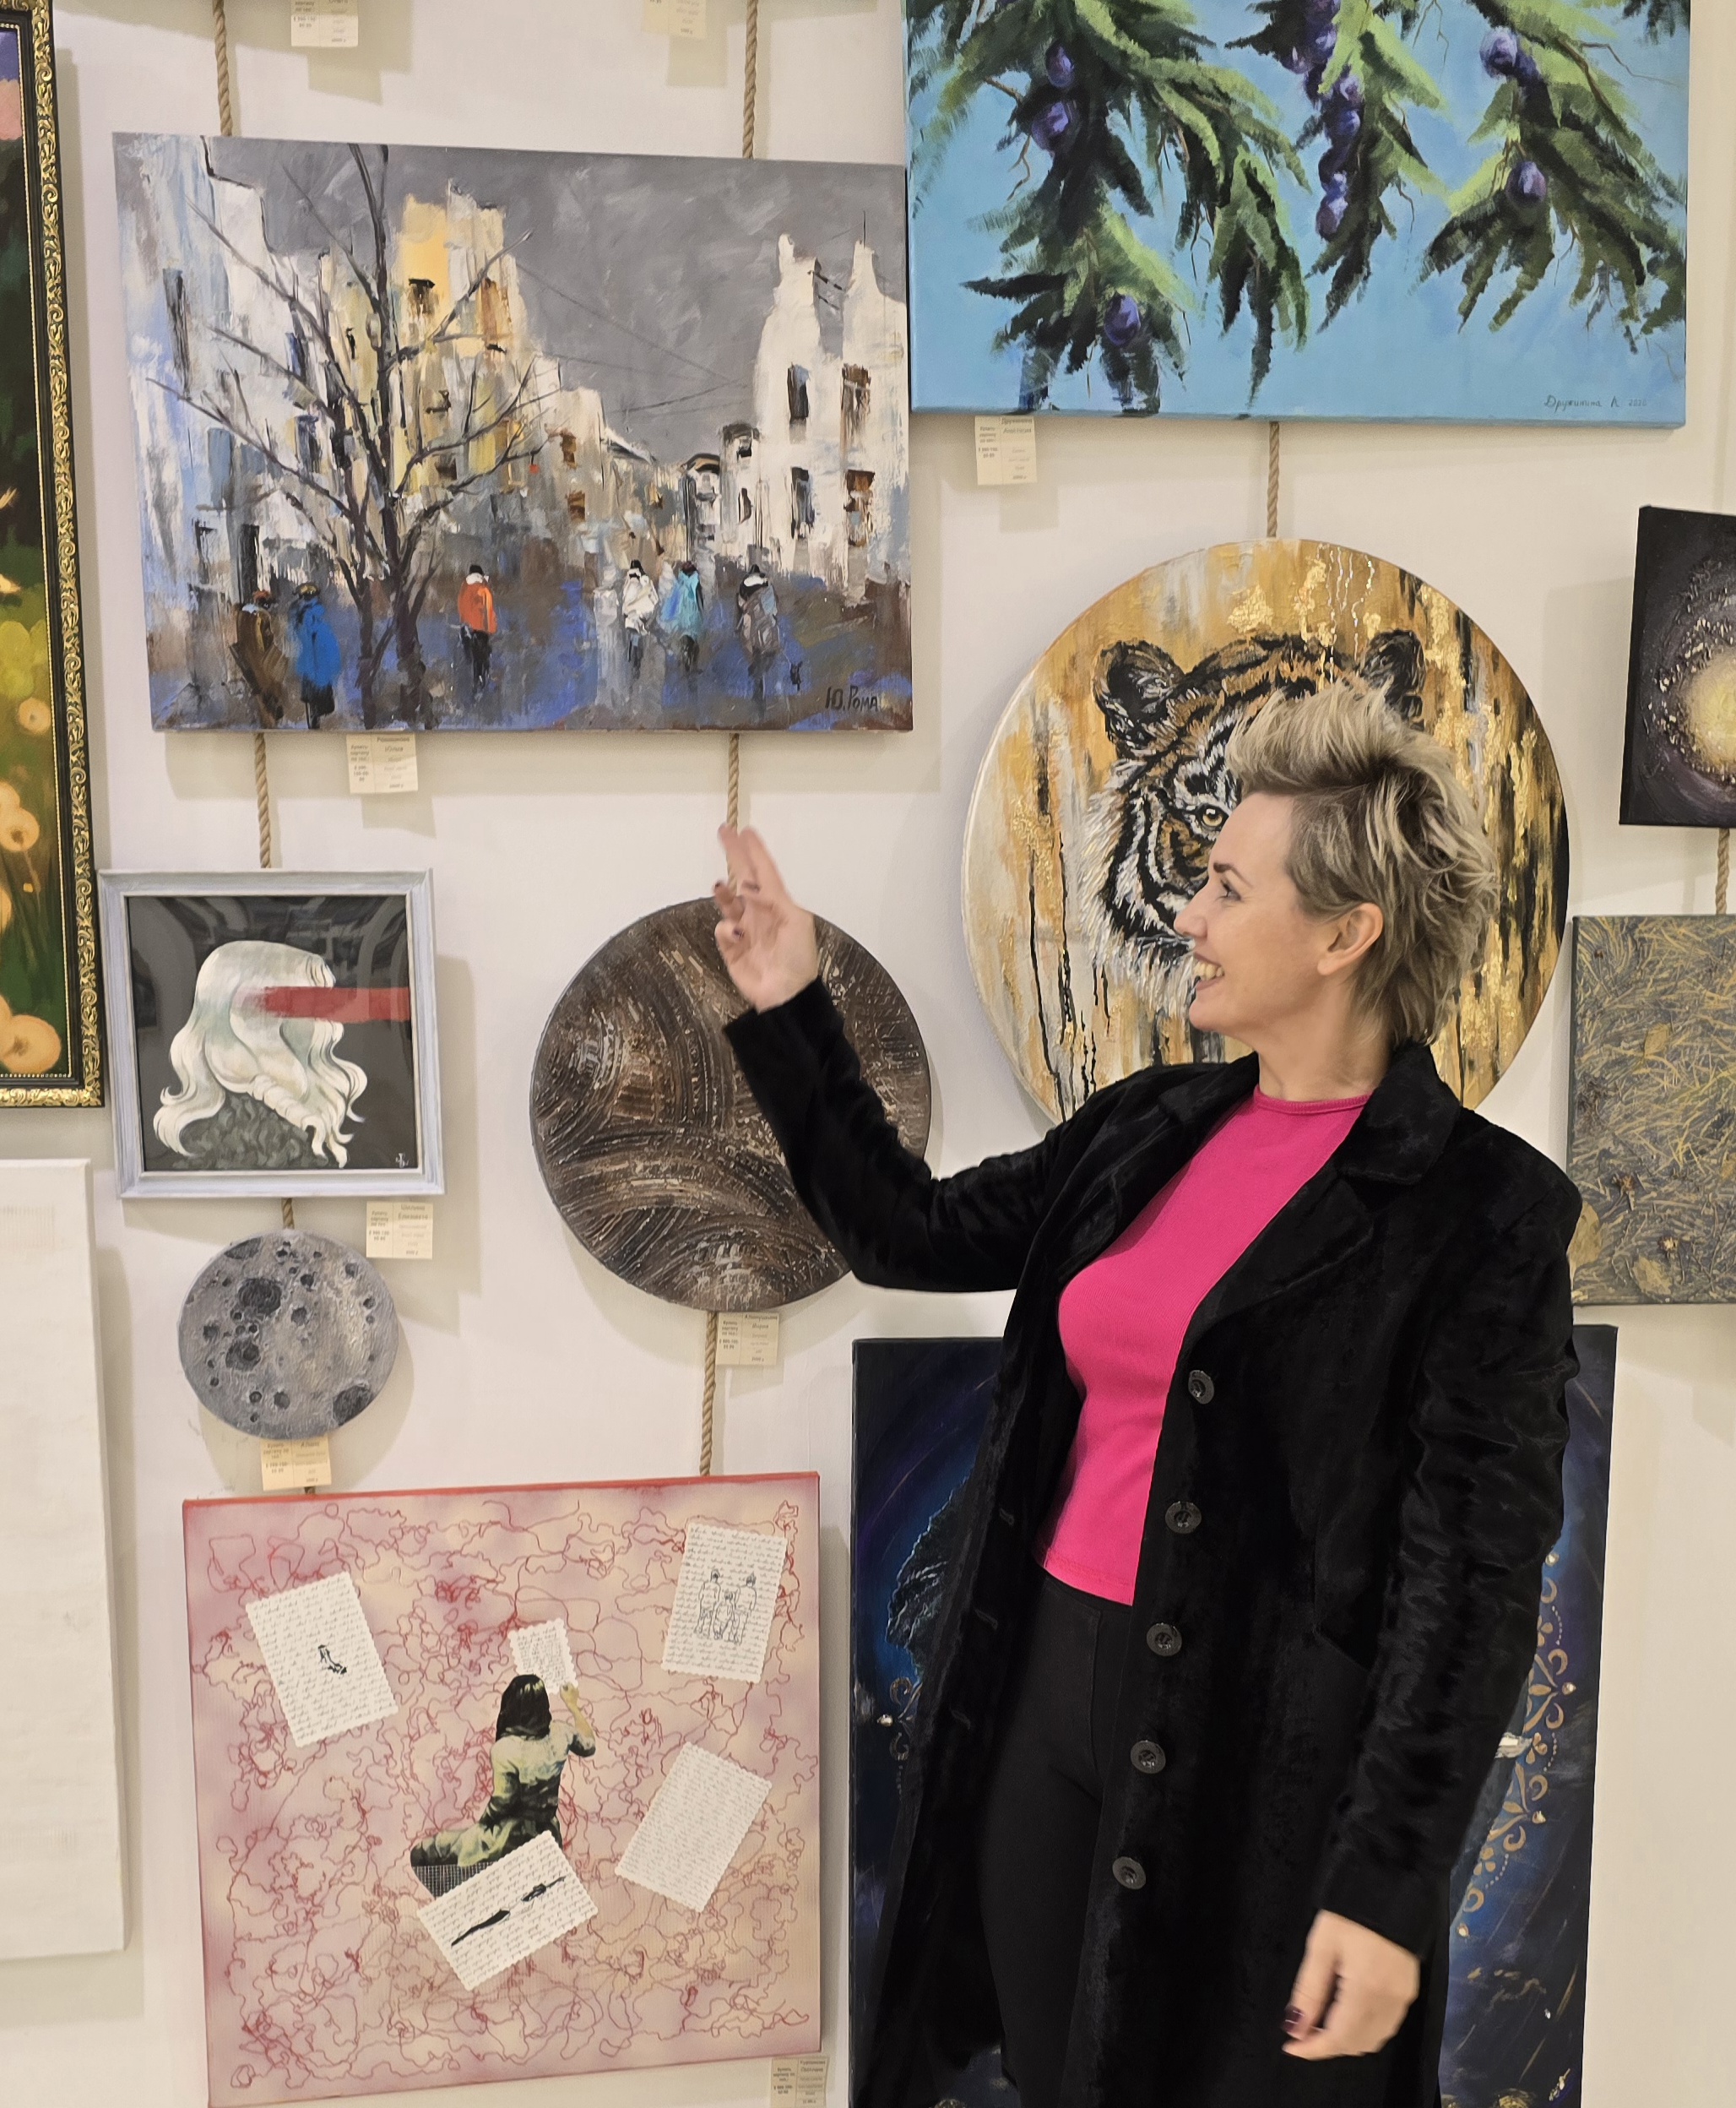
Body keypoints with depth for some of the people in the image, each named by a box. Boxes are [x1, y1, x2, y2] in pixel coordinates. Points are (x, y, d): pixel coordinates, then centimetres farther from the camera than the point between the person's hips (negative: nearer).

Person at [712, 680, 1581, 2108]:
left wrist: (1389, 1884, -15)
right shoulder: (1148, 1130, 4)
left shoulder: (1478, 1210, -14)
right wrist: (788, 1016, 8)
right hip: (1047, 1694, 6)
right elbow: (911, 1232, 11)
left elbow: (1476, 1576, -14)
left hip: (1257, 1759, -6)